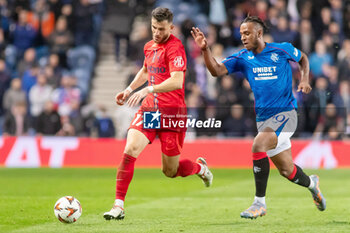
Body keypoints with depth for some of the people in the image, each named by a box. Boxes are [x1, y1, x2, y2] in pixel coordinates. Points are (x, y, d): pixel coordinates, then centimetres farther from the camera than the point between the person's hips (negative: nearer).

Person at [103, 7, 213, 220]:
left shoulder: (175, 47, -13)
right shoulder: (150, 46, 10)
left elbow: (177, 81, -26)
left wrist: (148, 90, -35)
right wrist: (129, 89, 20)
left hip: (171, 112, -5)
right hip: (149, 109, 5)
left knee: (170, 171, 5)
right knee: (130, 150, -18)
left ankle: (199, 167, 39)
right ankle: (119, 205, -16)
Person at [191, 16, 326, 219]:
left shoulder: (282, 50, -3)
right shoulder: (242, 58, 3)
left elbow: (303, 58, 17)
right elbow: (217, 70, -11)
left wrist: (304, 80, 1)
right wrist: (205, 49, -26)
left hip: (285, 113, -5)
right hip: (263, 117, 5)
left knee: (258, 145, -28)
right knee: (286, 170, 11)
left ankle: (260, 203, -20)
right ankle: (311, 183, 45)